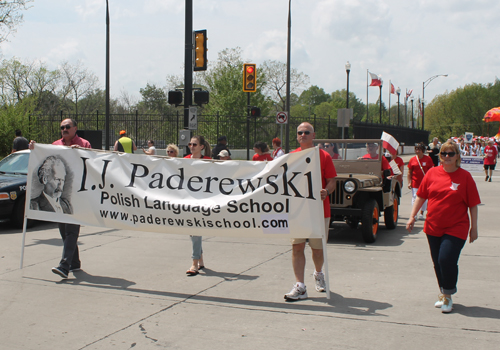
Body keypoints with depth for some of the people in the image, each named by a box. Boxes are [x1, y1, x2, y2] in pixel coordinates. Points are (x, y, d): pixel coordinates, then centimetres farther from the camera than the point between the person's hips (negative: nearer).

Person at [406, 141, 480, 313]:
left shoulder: (465, 176, -4)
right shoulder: (432, 173, 3)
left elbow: (473, 204, -1)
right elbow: (421, 196, 10)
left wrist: (474, 227, -1)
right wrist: (412, 217, 4)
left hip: (455, 228, -3)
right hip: (433, 227, 3)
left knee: (447, 260, -13)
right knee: (438, 262, 10)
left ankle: (447, 296, 6)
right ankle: (443, 292, 30)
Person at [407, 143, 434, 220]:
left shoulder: (428, 159, 0)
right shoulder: (412, 160, 1)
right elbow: (409, 172, 5)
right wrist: (409, 182, -3)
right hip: (415, 183, 0)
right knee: (415, 198, 0)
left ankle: (421, 214, 20)